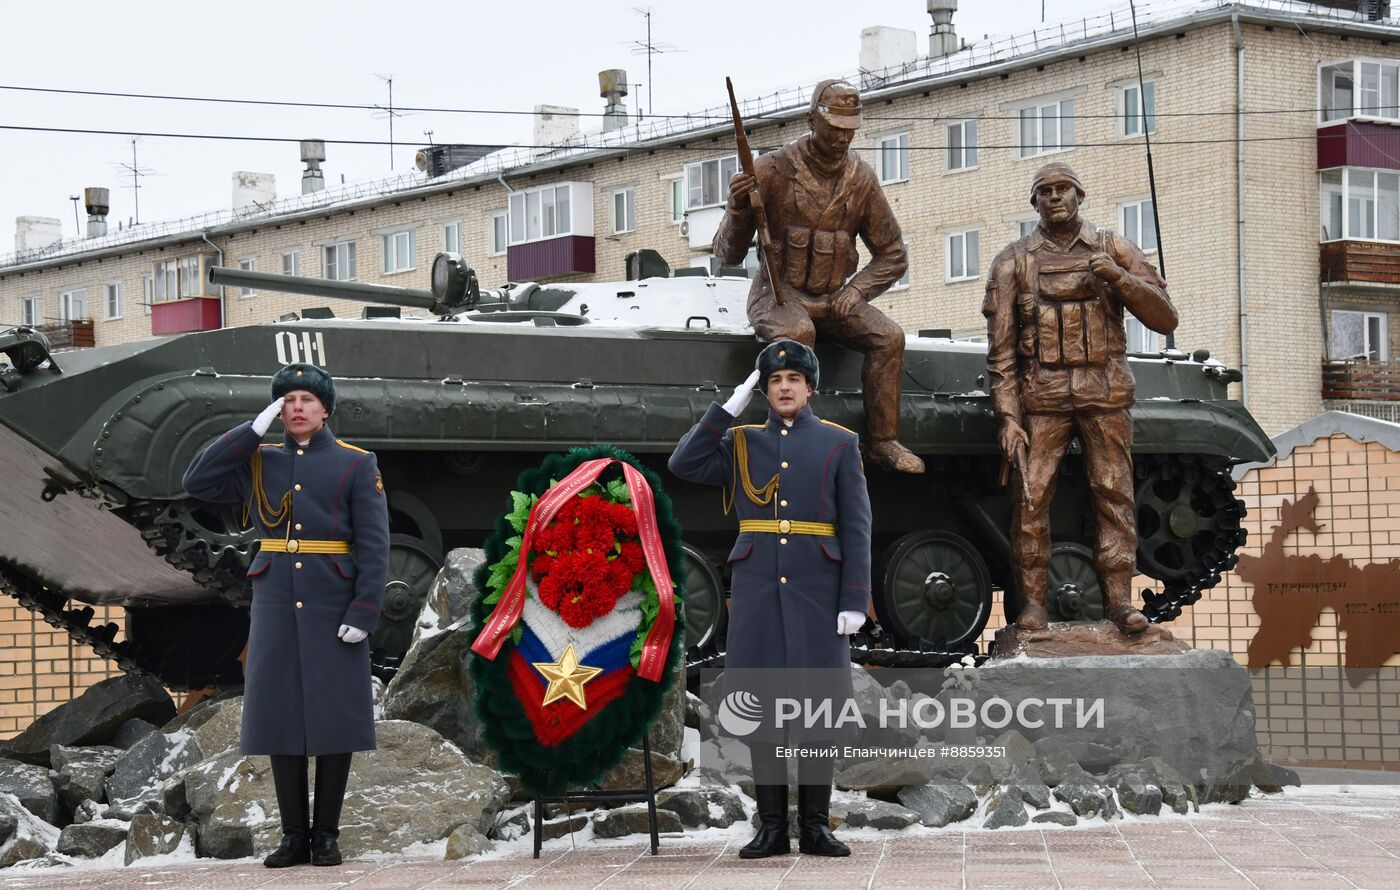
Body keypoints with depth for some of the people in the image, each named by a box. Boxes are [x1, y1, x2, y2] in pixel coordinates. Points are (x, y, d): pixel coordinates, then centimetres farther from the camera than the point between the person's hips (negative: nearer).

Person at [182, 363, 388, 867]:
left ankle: (326, 835, 9)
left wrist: (363, 613, -15)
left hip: (334, 610, -2)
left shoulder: (357, 465, 0)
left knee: (335, 719, 0)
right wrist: (254, 430, -6)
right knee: (281, 717, 3)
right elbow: (196, 481, -3)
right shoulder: (258, 463, 9)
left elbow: (374, 546, -5)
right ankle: (294, 835, 10)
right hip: (276, 608, 3)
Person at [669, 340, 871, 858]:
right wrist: (730, 407, -5)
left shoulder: (839, 444, 6)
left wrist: (855, 600, -8)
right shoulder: (740, 444, 11)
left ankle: (815, 824, 7)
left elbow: (857, 529, 1)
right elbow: (684, 466, -6)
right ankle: (772, 825, 5)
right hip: (757, 591, 1)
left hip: (817, 592, -1)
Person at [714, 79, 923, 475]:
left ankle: (884, 442, -14)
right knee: (797, 333, -37)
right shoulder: (772, 170, -8)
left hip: (831, 299, 4)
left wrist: (854, 292, -4)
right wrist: (738, 209, -28)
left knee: (889, 337, -20)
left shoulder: (861, 179, 4)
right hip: (778, 293, -4)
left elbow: (892, 256, 13)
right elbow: (728, 255, -8)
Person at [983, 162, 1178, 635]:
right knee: (1031, 497, -7)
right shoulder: (1014, 262, 6)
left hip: (1105, 393, 0)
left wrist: (1118, 277, -13)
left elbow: (1165, 319, 1)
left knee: (1114, 493, -3)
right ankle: (1033, 601, 0)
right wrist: (1008, 418, -6)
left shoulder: (1114, 250, 7)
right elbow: (1000, 350, 3)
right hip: (1042, 395, 0)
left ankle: (1119, 598, 1)